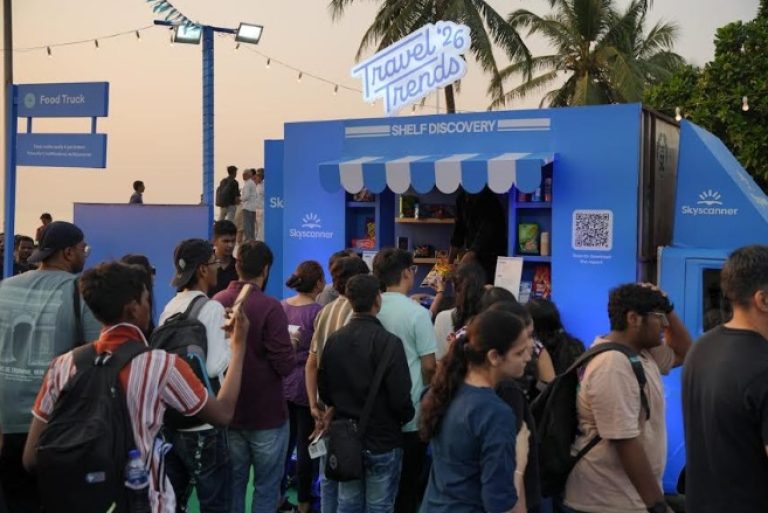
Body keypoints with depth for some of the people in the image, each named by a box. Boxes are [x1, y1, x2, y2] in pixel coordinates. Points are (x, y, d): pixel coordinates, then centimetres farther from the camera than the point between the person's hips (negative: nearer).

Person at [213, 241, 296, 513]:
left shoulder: (216, 303, -1)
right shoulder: (269, 307, -19)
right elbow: (285, 365, -19)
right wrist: (292, 348, 0)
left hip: (227, 411, 6)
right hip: (266, 414, -5)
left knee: (232, 483, 17)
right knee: (266, 487, 7)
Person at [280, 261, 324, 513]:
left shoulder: (281, 307, 2)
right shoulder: (317, 311, -14)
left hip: (282, 383, 5)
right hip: (307, 385, -5)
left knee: (284, 441, 16)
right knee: (305, 444, 7)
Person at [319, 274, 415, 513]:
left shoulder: (334, 340, -1)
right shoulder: (388, 342, -19)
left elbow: (324, 389, 6)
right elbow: (400, 396, -20)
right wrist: (407, 417, 1)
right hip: (382, 441, -5)